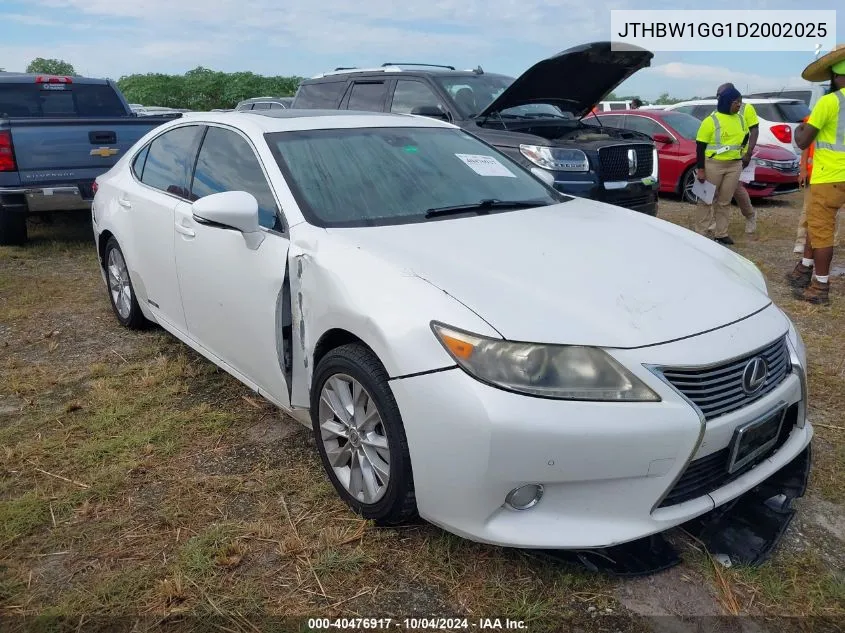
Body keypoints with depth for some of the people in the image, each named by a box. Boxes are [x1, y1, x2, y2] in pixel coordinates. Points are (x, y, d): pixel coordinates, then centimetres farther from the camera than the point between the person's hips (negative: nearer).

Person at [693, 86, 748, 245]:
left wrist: (740, 151, 16)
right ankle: (701, 234, 5)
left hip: (734, 166, 6)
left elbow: (745, 137, 27)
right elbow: (700, 146, -11)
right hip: (712, 165, -5)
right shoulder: (711, 120, -10)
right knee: (707, 200, 1)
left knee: (725, 201, 8)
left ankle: (721, 234, 14)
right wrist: (700, 168, -14)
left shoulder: (740, 119, 9)